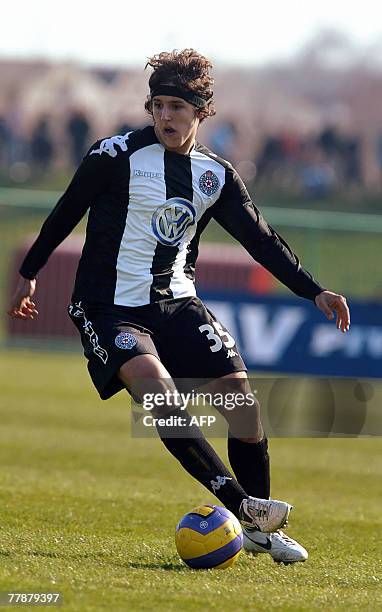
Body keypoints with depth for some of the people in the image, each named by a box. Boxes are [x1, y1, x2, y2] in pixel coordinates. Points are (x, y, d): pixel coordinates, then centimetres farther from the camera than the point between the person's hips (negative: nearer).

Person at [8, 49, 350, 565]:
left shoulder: (216, 174, 4)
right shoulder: (118, 156, -9)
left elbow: (260, 238, 7)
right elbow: (66, 213, 1)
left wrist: (314, 291, 0)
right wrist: (29, 274, 8)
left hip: (176, 302, 5)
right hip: (109, 306, -5)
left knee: (239, 388, -8)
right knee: (157, 385, -30)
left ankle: (260, 531, 5)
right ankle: (241, 504, -34)